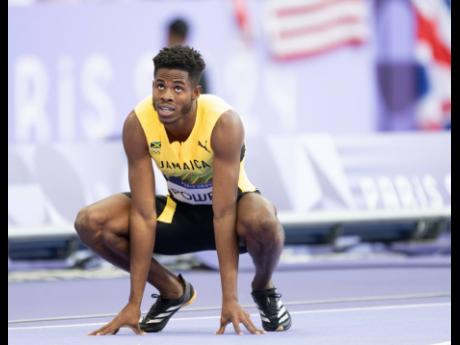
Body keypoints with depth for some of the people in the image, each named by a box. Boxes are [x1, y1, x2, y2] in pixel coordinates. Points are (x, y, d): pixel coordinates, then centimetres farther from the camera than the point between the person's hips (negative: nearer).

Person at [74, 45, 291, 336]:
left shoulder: (224, 122, -30)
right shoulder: (137, 124, -22)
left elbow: (223, 214, -33)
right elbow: (144, 215, -23)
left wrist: (230, 299, -37)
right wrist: (134, 303, -26)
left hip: (231, 203, -3)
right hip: (178, 211, 3)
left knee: (261, 221, -40)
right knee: (90, 223, -20)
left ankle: (264, 289, -2)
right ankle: (173, 291, 6)